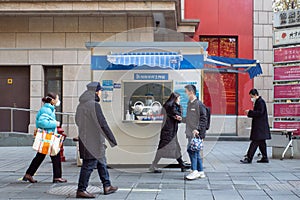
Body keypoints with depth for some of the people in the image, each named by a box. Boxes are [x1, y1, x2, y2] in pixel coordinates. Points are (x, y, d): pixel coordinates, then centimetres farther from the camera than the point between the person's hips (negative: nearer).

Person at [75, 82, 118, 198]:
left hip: (85, 139, 10)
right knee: (89, 165, -2)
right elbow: (102, 124, -20)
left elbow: (77, 121, 21)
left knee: (101, 162, 18)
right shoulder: (94, 105, -18)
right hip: (93, 141, -10)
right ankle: (81, 190, 4)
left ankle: (107, 186, 26)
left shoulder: (81, 105, 9)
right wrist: (112, 140, -15)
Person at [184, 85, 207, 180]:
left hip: (196, 133, -9)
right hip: (190, 133, 9)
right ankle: (200, 172, 17)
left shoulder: (199, 104, -10)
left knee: (191, 149, -13)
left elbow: (203, 118, -13)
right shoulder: (189, 103, 16)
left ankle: (195, 171, -8)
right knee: (195, 152, 10)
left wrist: (198, 129, -20)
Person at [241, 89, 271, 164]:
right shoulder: (258, 102, 18)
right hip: (259, 126, 11)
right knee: (261, 142, 12)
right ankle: (265, 158, 16)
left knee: (255, 142, -11)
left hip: (260, 126, -11)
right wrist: (249, 113, 10)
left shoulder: (260, 102, -12)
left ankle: (248, 158, -13)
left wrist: (250, 112, -18)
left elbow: (260, 113, -21)